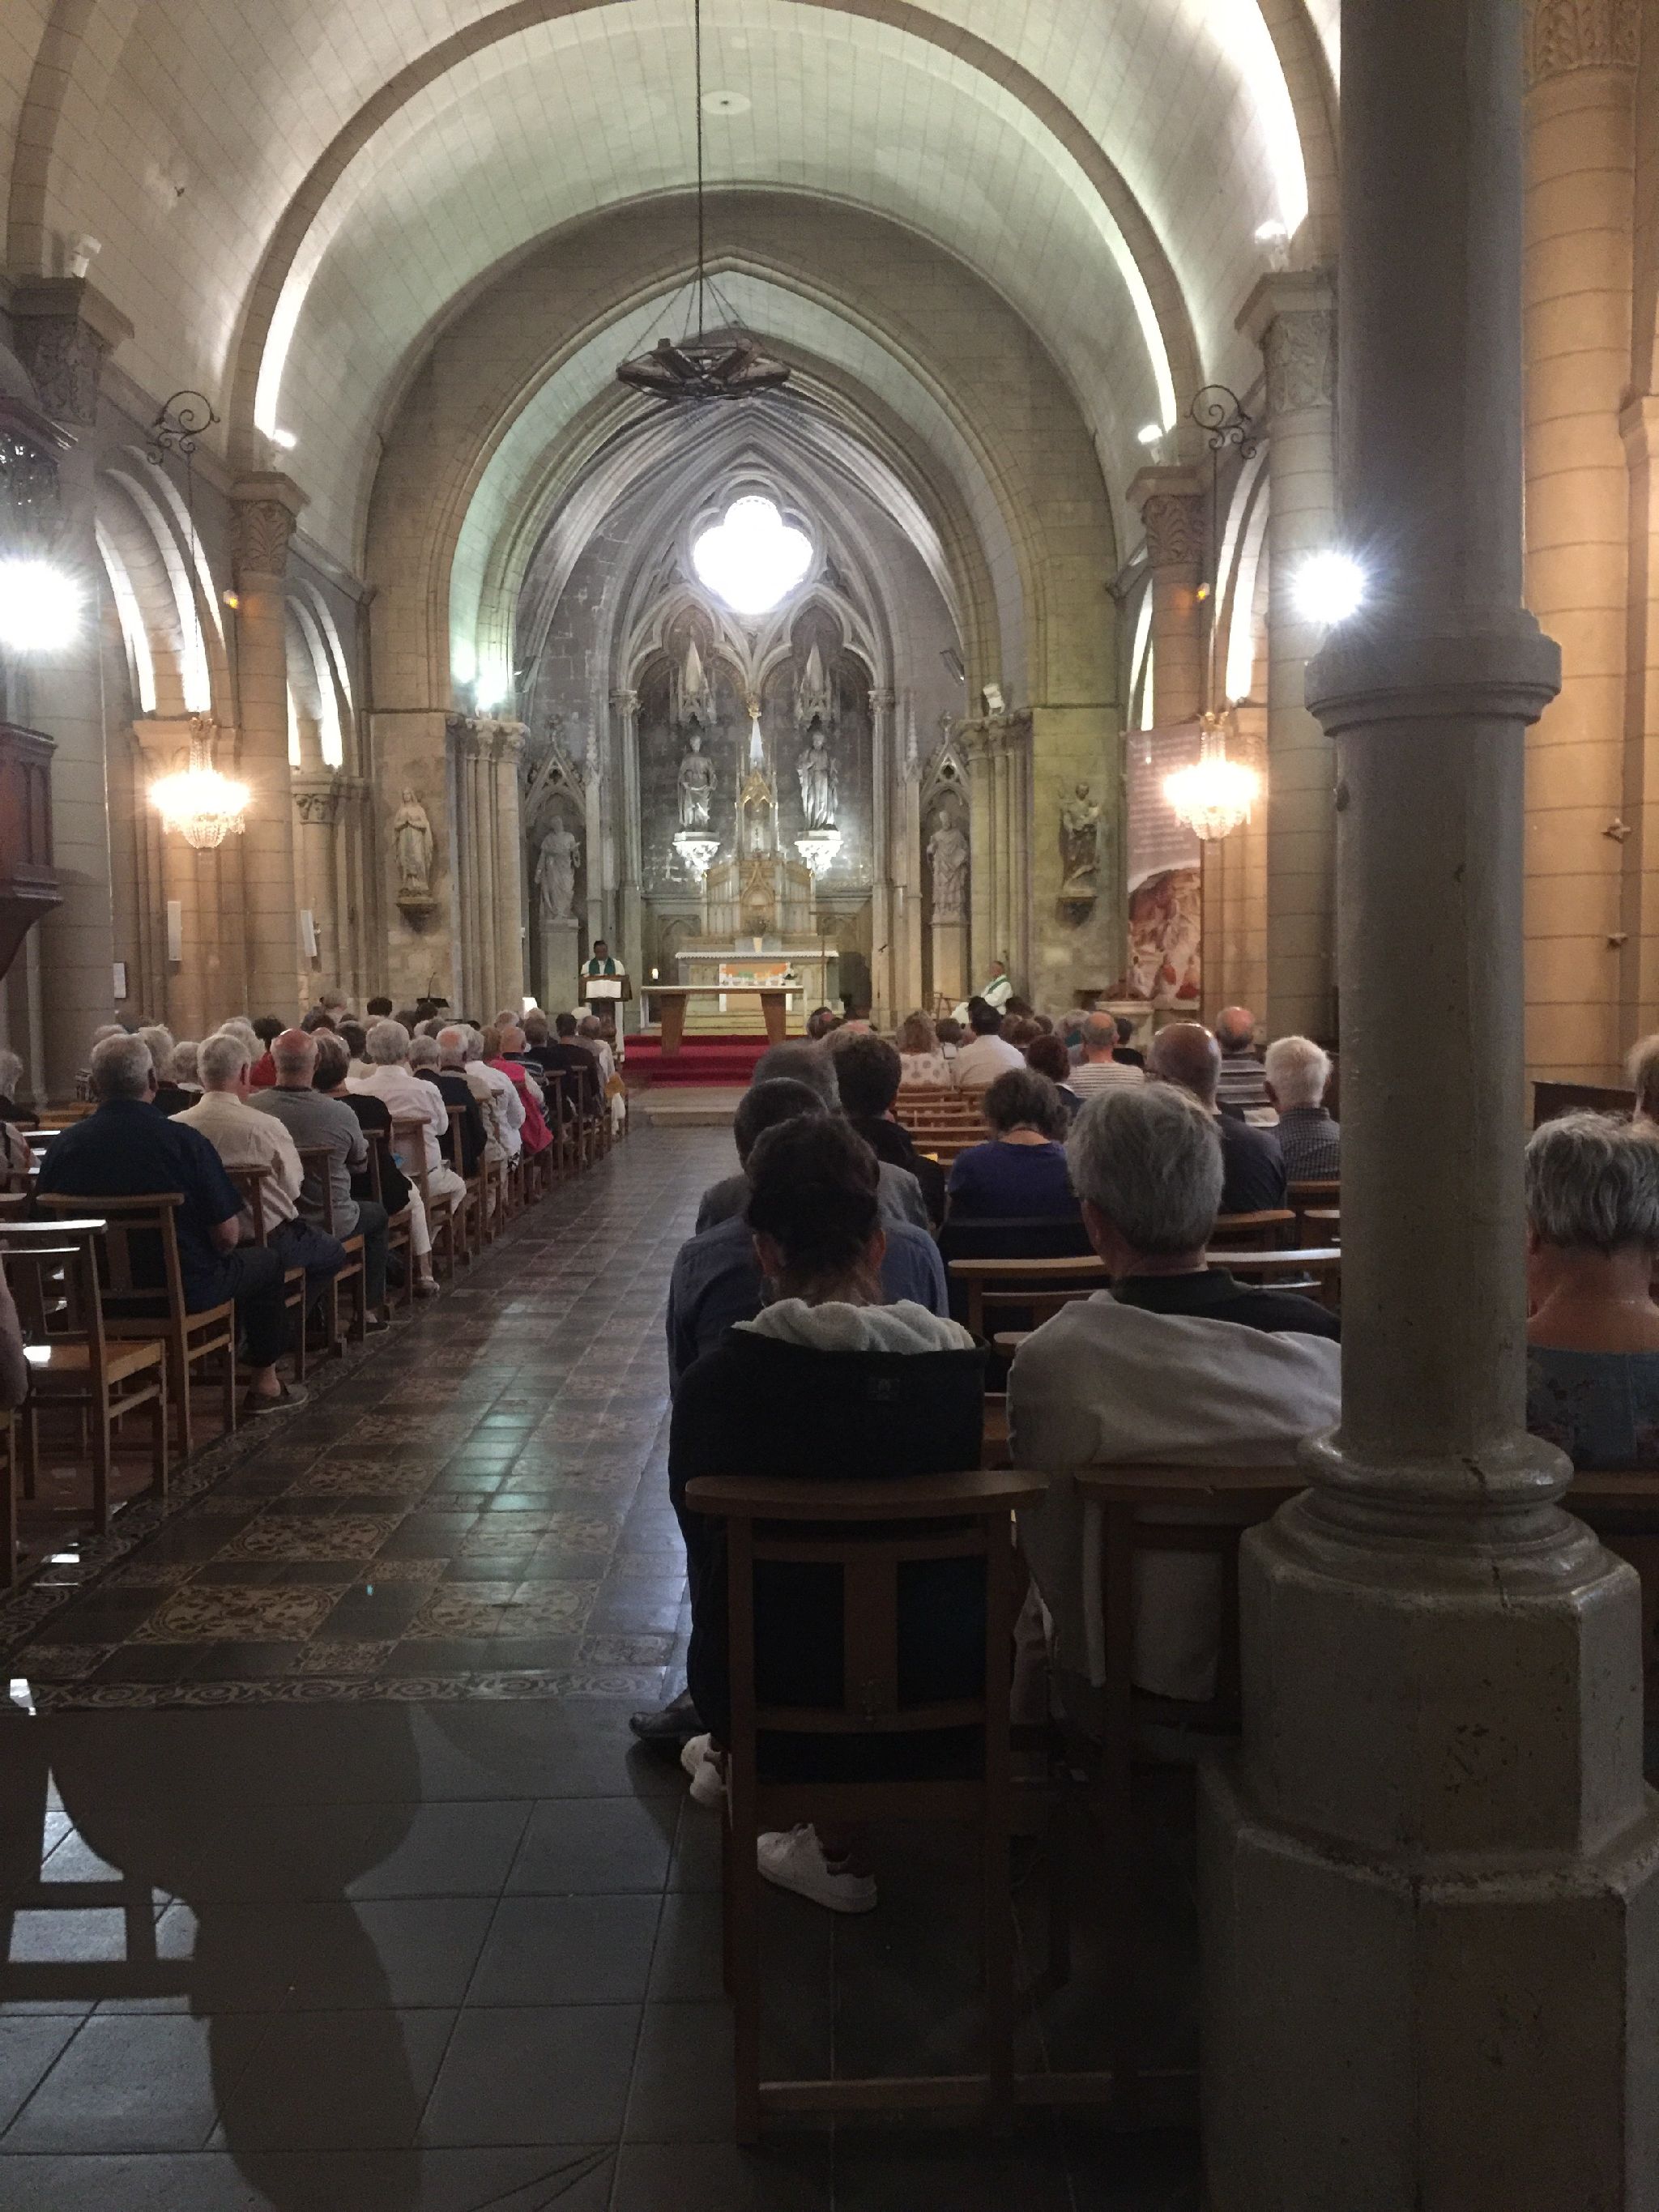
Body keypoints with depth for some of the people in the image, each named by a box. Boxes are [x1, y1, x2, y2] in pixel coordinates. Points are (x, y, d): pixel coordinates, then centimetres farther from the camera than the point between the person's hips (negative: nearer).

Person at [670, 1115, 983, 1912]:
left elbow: (704, 1541, -1)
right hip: (942, 1692, 2)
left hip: (783, 1699, -1)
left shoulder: (714, 1383, -18)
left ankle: (838, 1848, 35)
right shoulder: (955, 1361, -14)